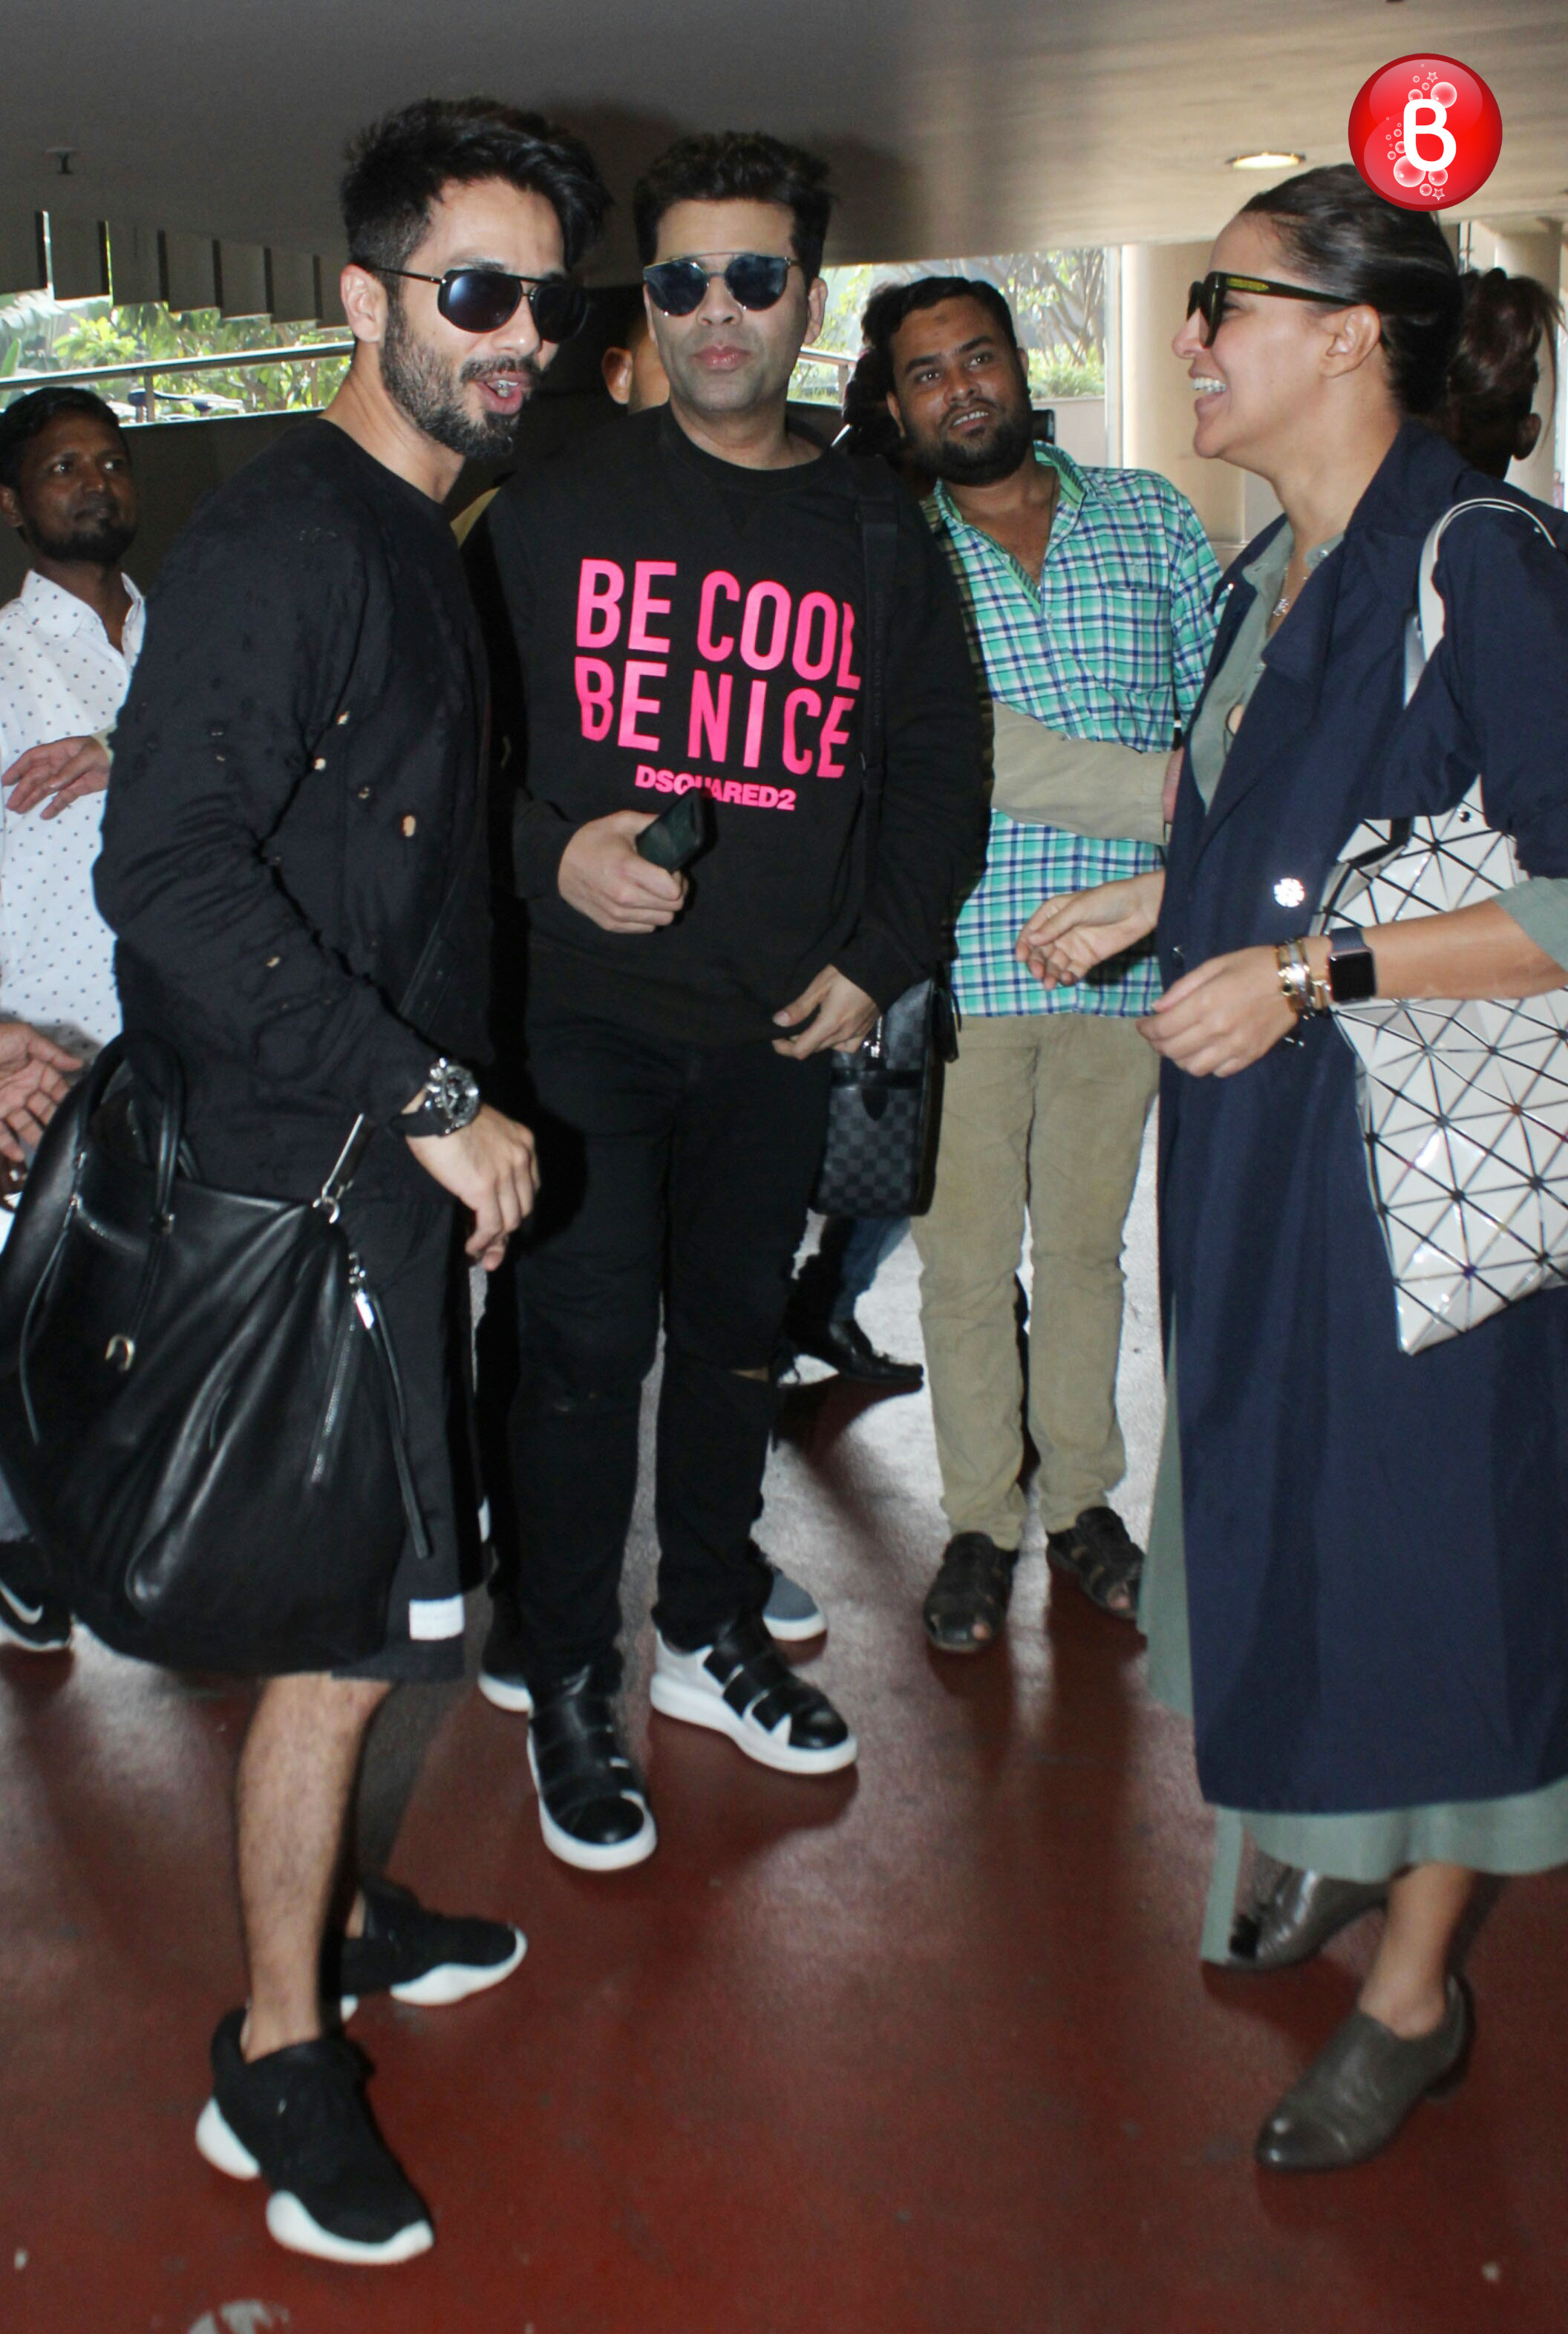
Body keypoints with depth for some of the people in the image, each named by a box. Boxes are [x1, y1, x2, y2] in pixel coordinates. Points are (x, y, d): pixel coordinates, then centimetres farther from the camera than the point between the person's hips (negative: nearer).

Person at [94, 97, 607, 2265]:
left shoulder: (418, 540, 14)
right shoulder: (280, 538, -16)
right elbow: (171, 868, -25)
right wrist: (427, 1099, -24)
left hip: (397, 1161, 9)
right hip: (304, 1182, -9)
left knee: (367, 1599, 19)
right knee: (362, 1617, -2)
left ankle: (324, 1906, 38)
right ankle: (277, 2058, 15)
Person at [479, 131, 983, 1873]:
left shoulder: (877, 537, 9)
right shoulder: (556, 506, 2)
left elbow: (938, 767, 14)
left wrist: (878, 960, 3)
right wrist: (552, 855, -16)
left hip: (781, 1026, 3)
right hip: (585, 1009, -3)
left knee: (736, 1335, 14)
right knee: (587, 1347, -2)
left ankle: (711, 1634, 32)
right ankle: (564, 1683, 15)